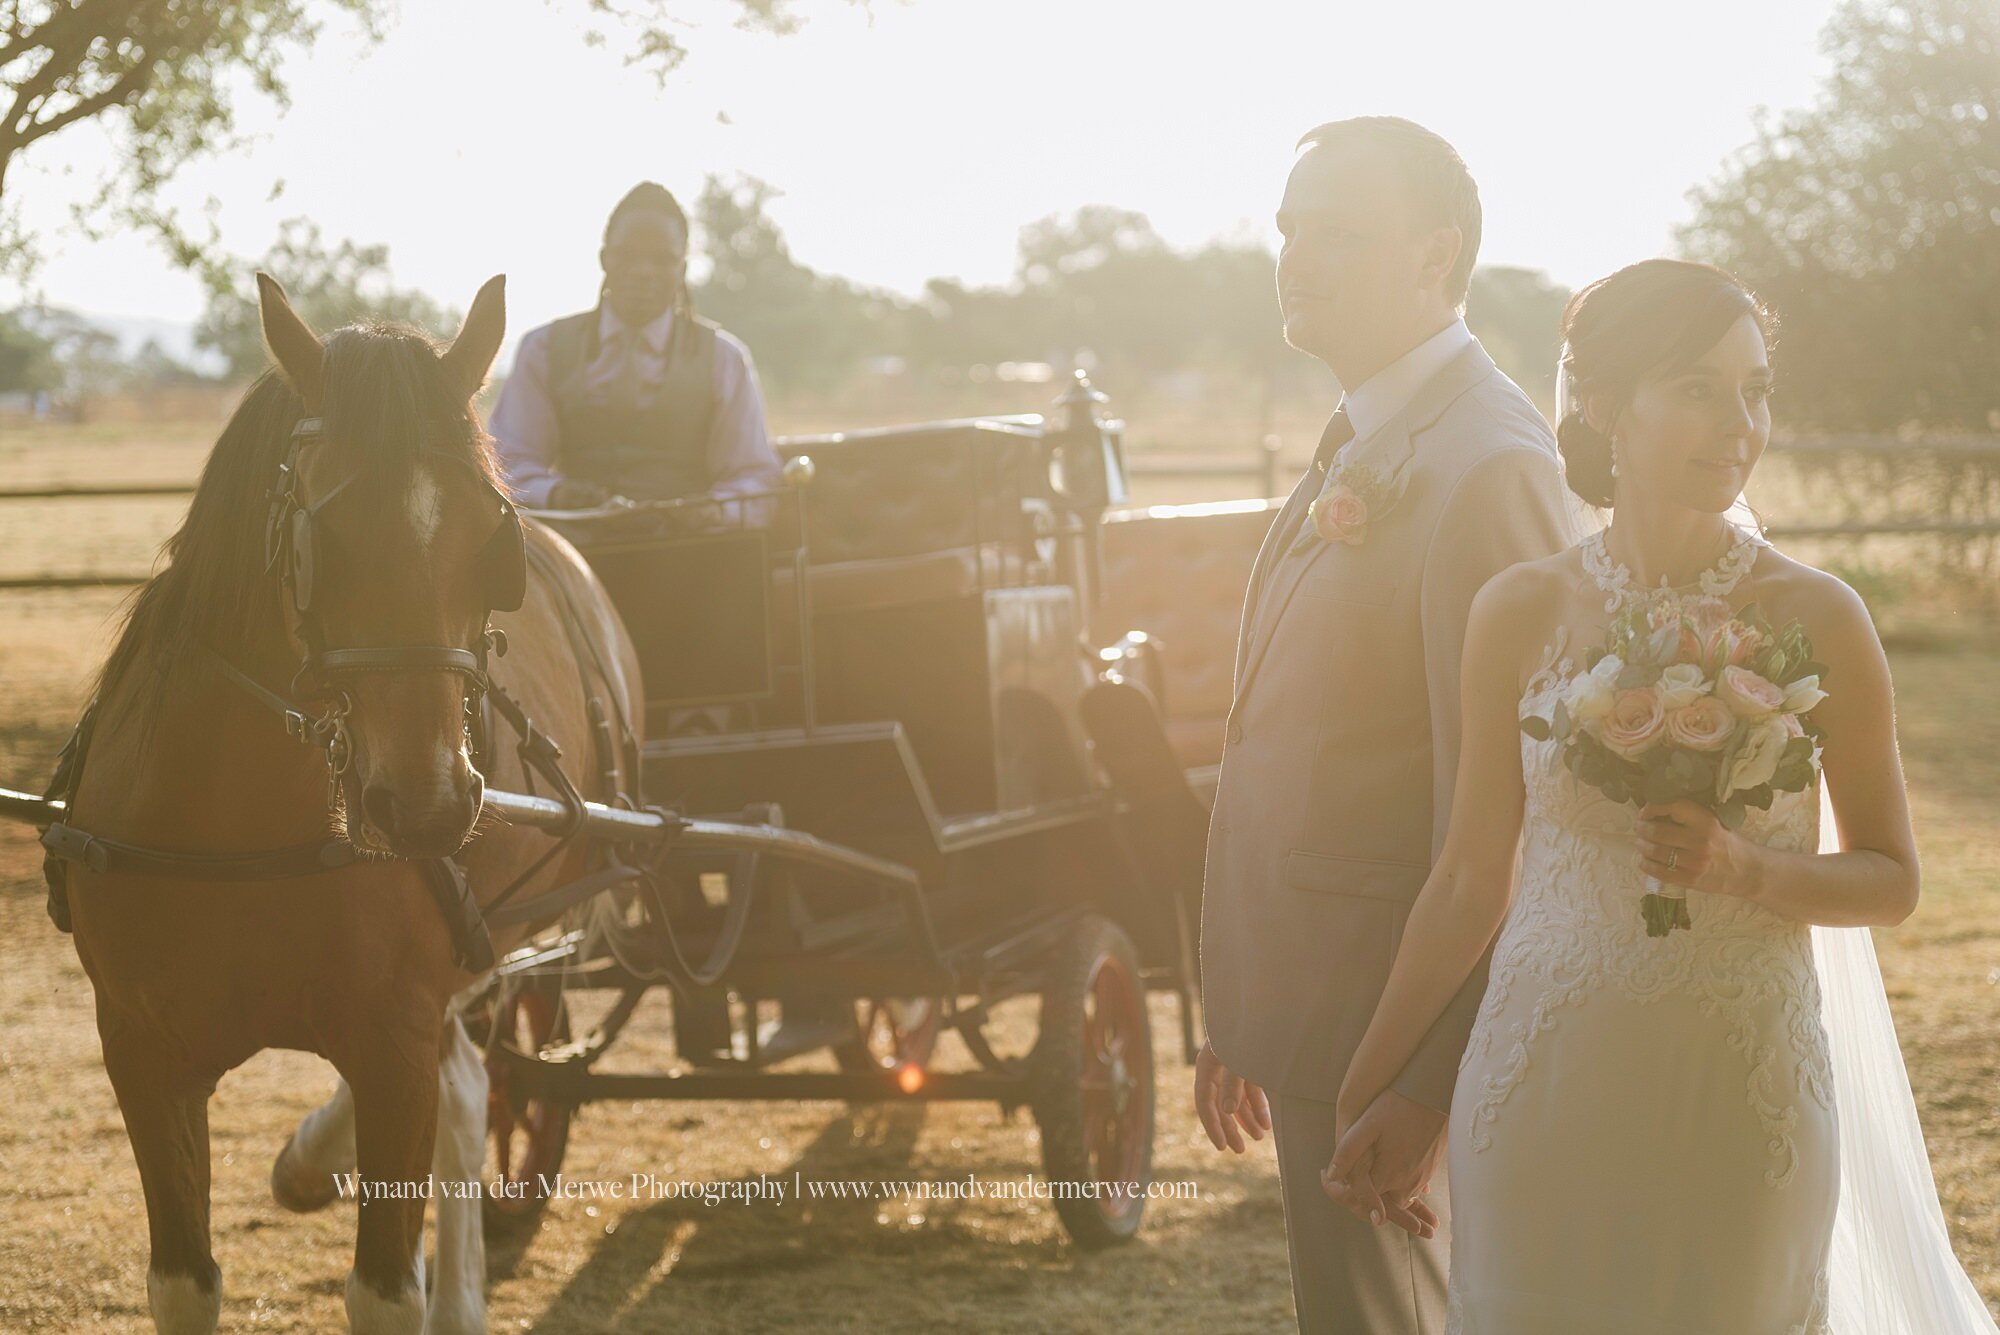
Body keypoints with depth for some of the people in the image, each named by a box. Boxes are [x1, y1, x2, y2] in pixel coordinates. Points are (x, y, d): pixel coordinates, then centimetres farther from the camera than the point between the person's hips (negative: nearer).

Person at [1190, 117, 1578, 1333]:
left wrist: (1431, 1093, -22)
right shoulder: (1362, 446, 13)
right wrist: (1243, 1022, 17)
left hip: (1390, 1030, -10)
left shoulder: (1486, 467, -18)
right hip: (1314, 1007, 10)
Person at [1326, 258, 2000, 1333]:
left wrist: (1749, 871, -18)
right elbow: (1471, 879, 6)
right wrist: (1367, 1090, 10)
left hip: (1740, 1098, -1)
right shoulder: (1521, 615, -2)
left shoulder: (1812, 620, -5)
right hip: (1545, 1088, 1)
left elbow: (1890, 881, 2)